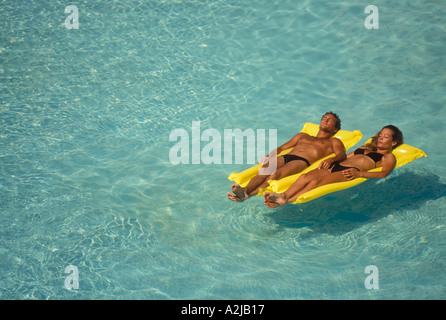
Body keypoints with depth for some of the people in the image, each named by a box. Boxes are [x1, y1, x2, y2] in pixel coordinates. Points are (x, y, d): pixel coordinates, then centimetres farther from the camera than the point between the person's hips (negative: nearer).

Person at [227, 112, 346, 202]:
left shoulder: (333, 142, 29)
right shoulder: (303, 135, 40)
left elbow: (342, 155, 8)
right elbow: (282, 147, 33)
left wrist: (331, 159, -17)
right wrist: (269, 156, 11)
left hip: (302, 162, -4)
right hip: (284, 157, 4)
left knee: (276, 174, -36)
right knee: (264, 171, -31)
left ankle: (248, 195, -55)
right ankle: (244, 190, -53)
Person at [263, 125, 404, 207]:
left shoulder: (389, 157, 18)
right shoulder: (365, 148, 40)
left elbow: (383, 173, -3)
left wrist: (359, 173, -18)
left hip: (349, 172, -6)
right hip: (335, 166, 6)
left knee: (317, 181, -33)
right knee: (305, 176, -25)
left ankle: (288, 200, -49)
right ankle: (283, 195, -45)